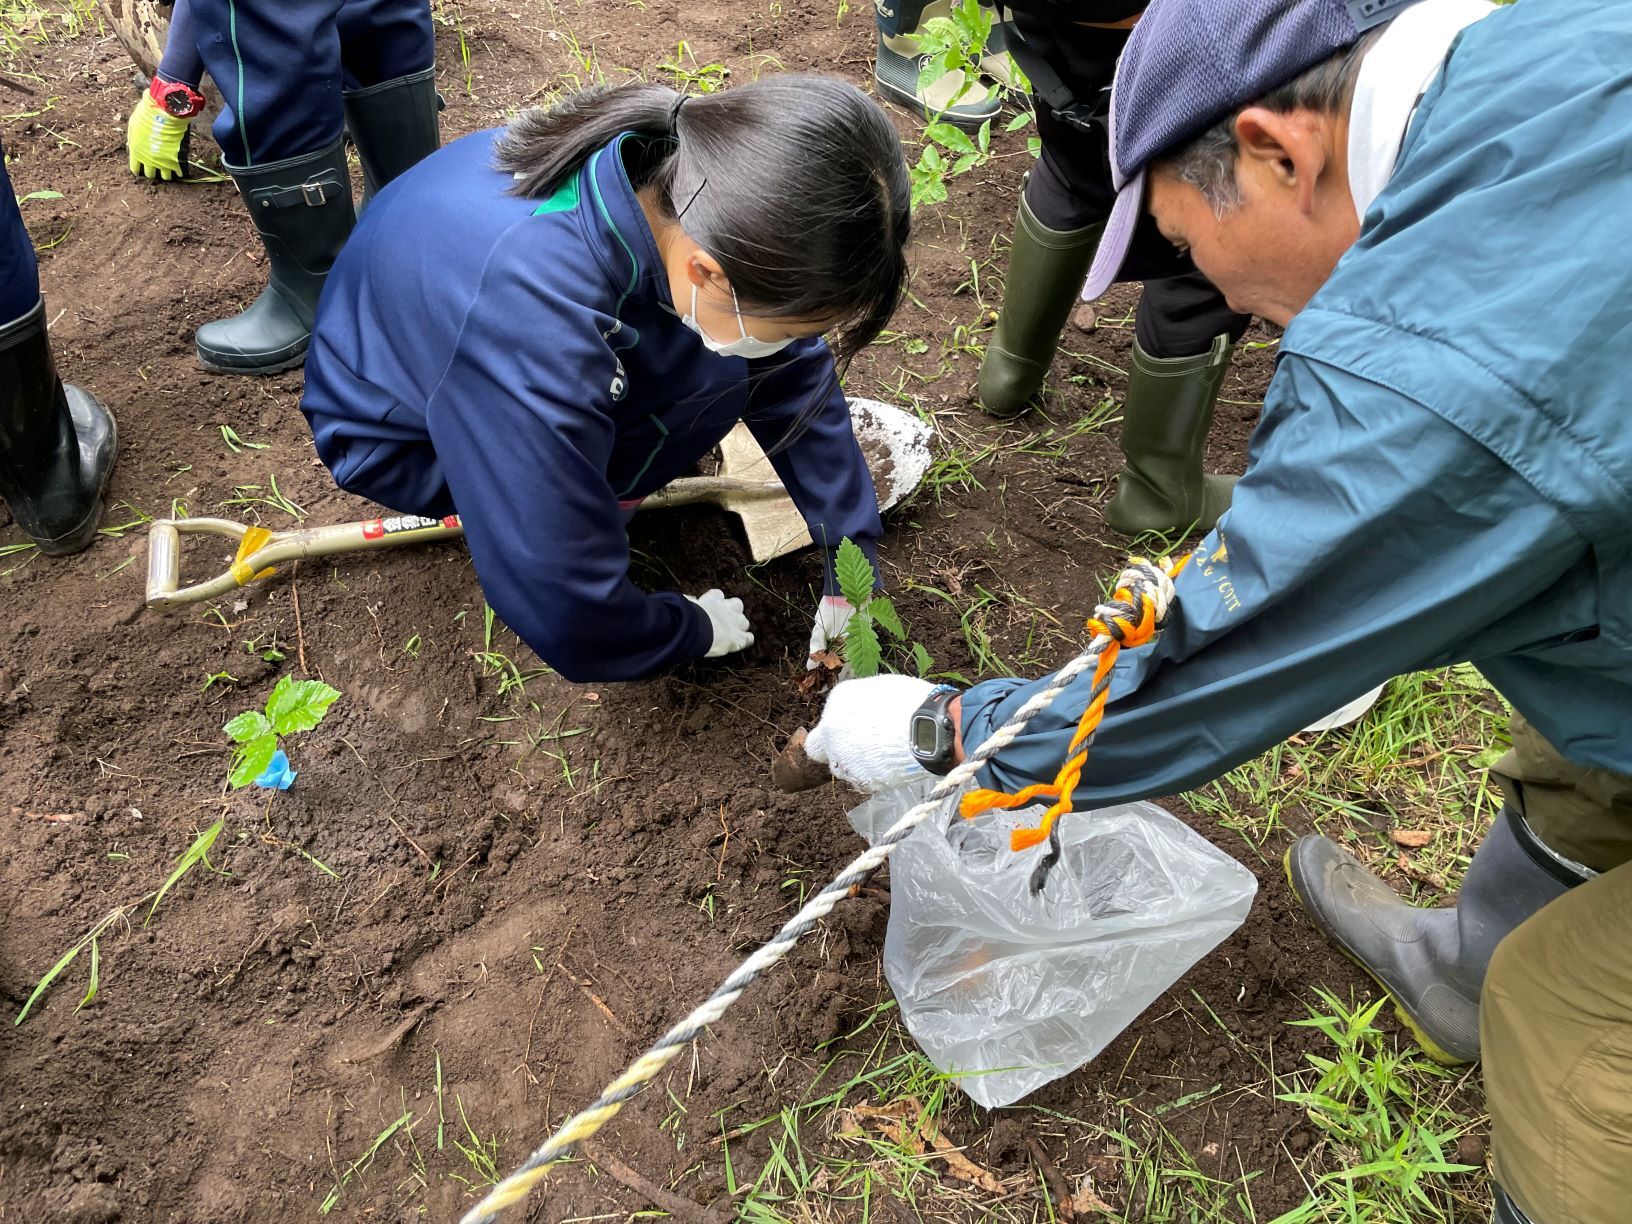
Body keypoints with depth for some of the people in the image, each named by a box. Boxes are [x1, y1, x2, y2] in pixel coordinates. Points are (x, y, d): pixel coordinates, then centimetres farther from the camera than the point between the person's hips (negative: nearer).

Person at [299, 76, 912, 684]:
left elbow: (794, 376, -9)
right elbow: (566, 617, -35)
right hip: (406, 439, -7)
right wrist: (695, 631, -15)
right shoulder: (537, 332, -44)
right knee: (714, 374, -25)